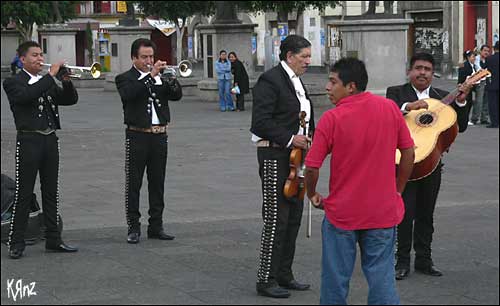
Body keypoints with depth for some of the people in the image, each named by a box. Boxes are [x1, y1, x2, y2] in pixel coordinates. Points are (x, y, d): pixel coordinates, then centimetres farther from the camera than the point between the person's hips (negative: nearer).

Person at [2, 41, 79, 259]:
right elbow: (26, 95, -22)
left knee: (51, 192, 10)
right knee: (24, 193, -4)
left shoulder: (48, 83, 17)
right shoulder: (13, 83, -2)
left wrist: (66, 81, -7)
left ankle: (53, 239, 16)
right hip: (29, 140, -6)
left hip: (50, 140, 6)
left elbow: (70, 100, 12)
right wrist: (51, 75, -20)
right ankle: (16, 243, 1)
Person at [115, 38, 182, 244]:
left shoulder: (161, 78, 14)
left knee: (158, 183, 8)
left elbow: (176, 95, 1)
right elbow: (128, 94, -21)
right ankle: (134, 228, 4)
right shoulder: (125, 79, 1)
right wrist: (150, 75, -24)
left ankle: (156, 226, 15)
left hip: (159, 136, 4)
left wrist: (170, 78, -17)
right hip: (137, 136, -4)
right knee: (133, 184, -1)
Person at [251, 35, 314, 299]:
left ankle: (284, 275, 23)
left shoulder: (296, 81, 16)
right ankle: (266, 280, 1)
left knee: (293, 217, 13)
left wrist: (309, 143, 12)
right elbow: (260, 122, -20)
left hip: (295, 157, 9)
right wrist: (289, 138, -22)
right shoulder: (270, 80, -13)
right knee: (276, 219, -6)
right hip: (275, 157, -9)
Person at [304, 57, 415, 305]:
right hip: (384, 211, 3)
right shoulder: (390, 109, -3)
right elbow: (409, 154, 4)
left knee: (336, 278, 10)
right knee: (382, 276, 7)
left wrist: (312, 195, 7)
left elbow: (312, 167, -12)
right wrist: (397, 191, 15)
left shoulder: (331, 119, -14)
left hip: (342, 212, -3)